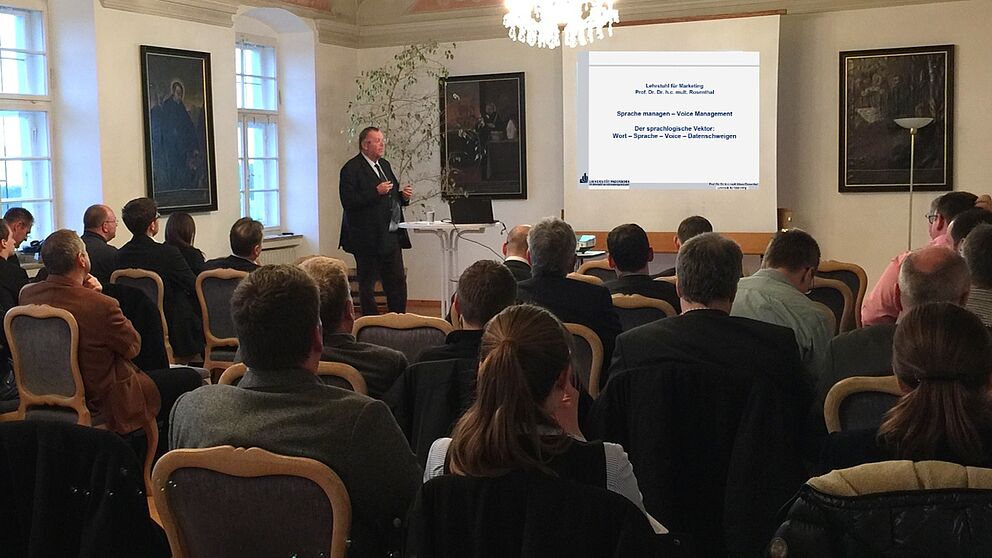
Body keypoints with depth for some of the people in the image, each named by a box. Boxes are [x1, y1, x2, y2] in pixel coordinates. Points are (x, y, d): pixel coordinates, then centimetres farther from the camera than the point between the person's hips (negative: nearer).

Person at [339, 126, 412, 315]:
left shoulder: (384, 165, 16)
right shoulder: (352, 168, -10)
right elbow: (348, 201, -19)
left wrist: (403, 196, 4)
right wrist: (376, 192, -23)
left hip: (391, 236, 8)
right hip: (369, 238, -8)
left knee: (398, 282, 8)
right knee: (367, 285, 3)